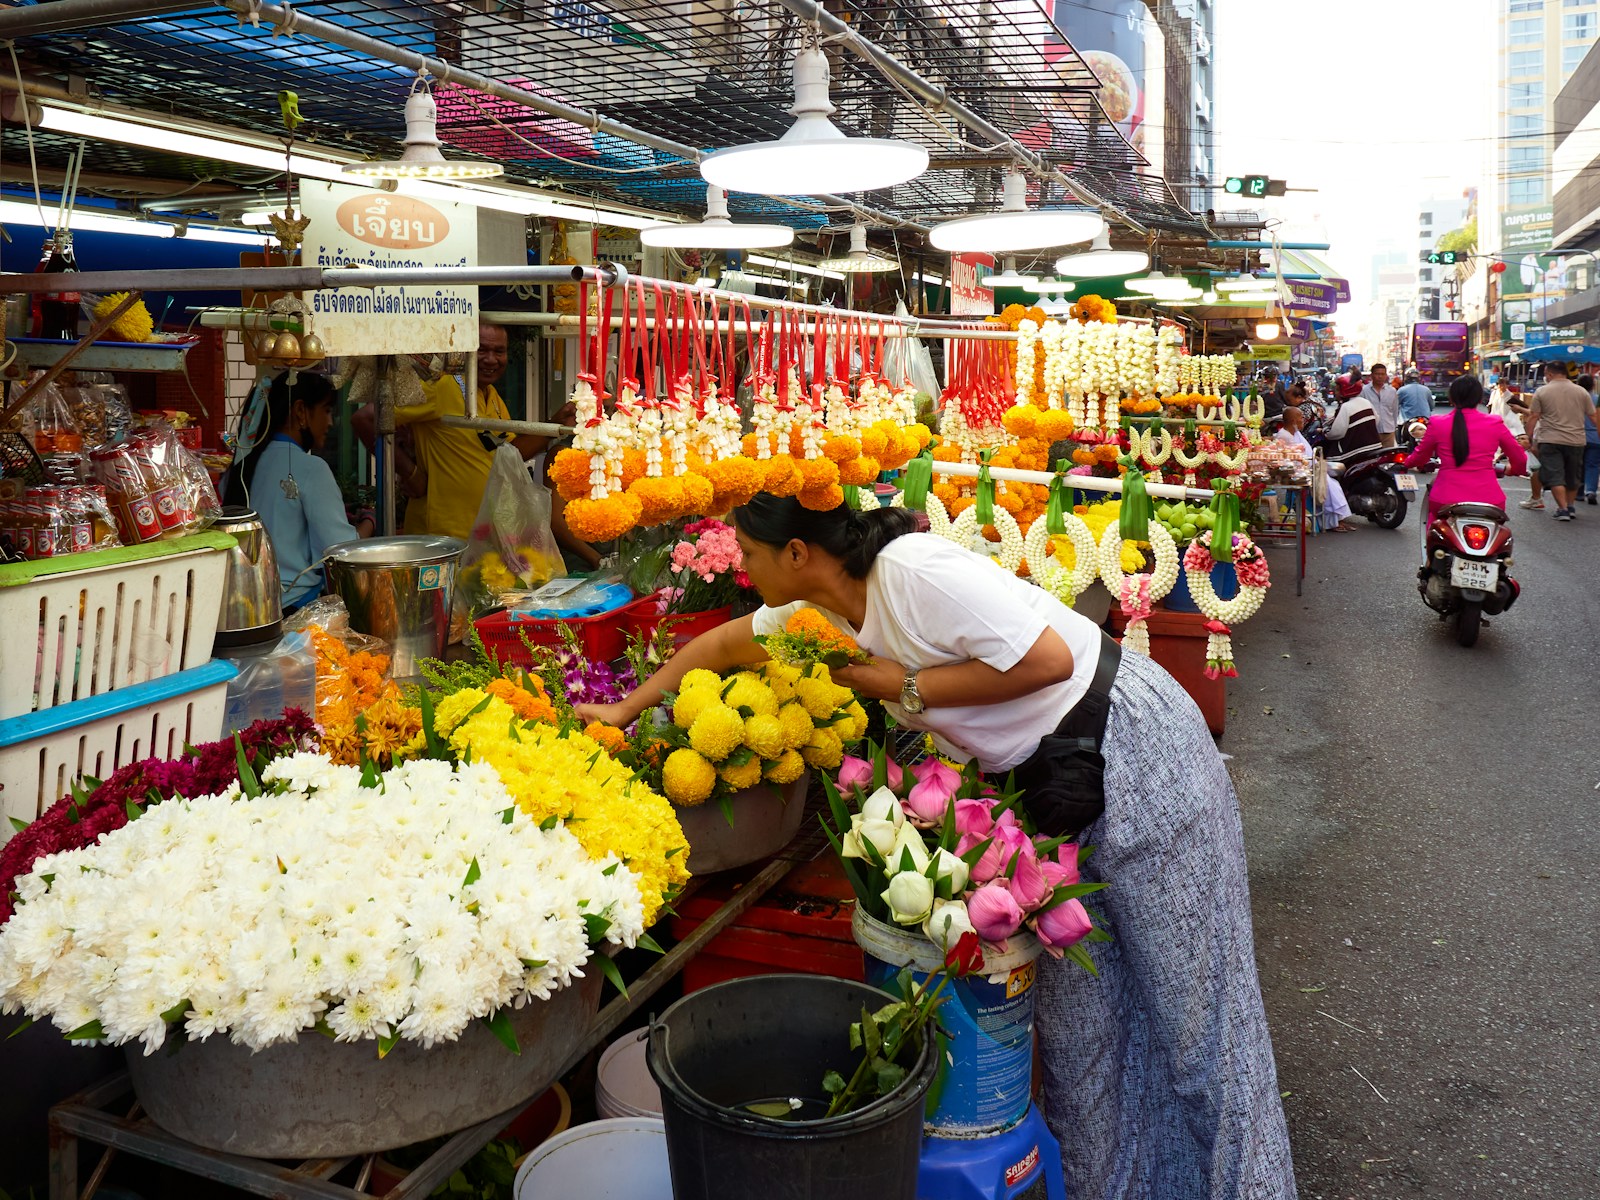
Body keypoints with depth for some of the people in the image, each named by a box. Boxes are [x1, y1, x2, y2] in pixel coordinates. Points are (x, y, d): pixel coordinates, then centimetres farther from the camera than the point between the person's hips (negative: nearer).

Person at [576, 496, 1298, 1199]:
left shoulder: (915, 570, -25)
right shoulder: (826, 613, 2)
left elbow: (1049, 658, -28)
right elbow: (723, 643, 17)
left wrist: (907, 688, -21)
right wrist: (622, 712, 21)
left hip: (1134, 749, -8)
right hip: (1055, 784, 8)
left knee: (1184, 988, 6)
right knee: (1077, 1009, 12)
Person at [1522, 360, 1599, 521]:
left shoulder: (1542, 392, -3)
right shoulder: (1582, 392, 5)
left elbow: (1533, 417, -5)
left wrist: (1529, 438, 2)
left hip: (1550, 441, -3)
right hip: (1575, 441, 3)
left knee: (1555, 477, -3)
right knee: (1572, 477, 18)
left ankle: (1563, 509, -12)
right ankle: (1570, 507, 26)